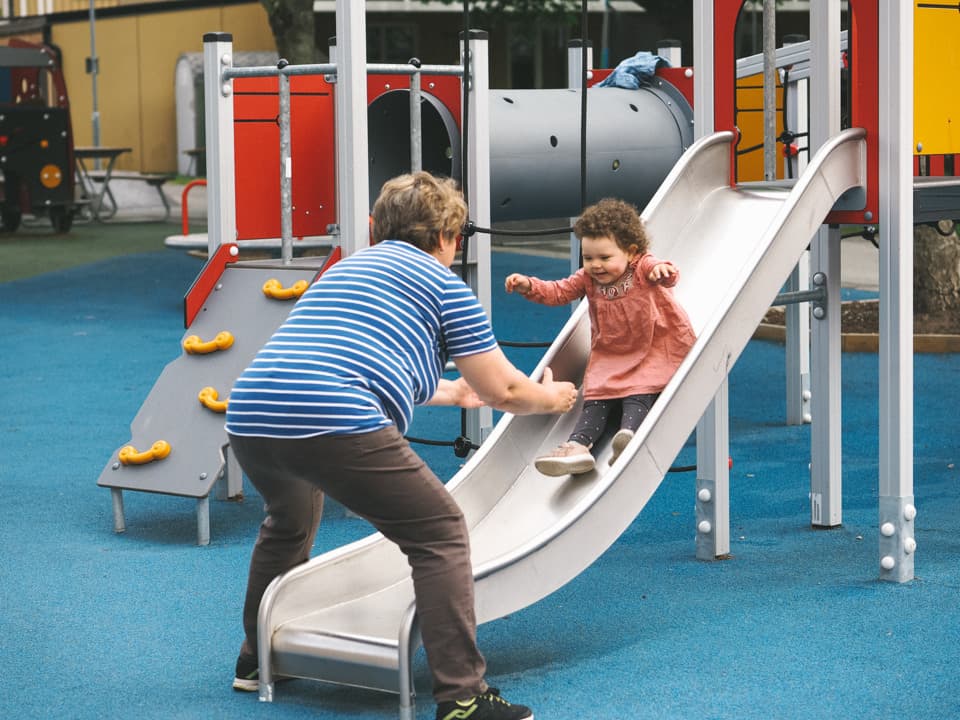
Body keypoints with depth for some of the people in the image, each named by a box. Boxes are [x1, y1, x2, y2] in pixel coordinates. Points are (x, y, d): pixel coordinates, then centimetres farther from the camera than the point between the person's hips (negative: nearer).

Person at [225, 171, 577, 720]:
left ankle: (256, 662, 46)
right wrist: (550, 397, 35)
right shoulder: (442, 283, 12)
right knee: (441, 532, 4)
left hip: (249, 420, 8)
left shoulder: (347, 268, 33)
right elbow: (503, 391, 13)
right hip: (333, 425, -8)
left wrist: (449, 392, 63)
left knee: (291, 522, 36)